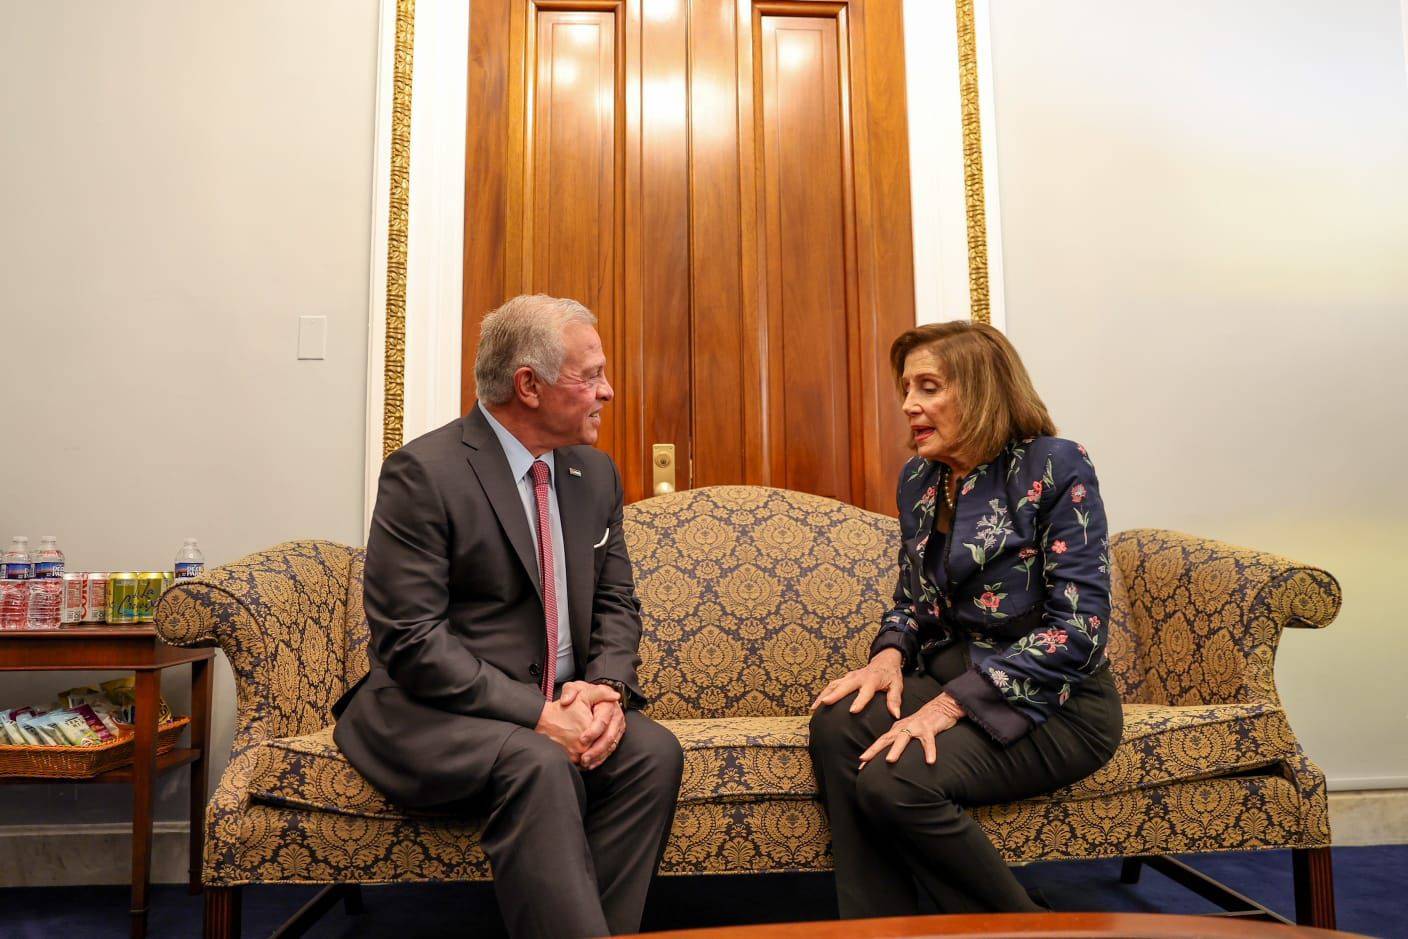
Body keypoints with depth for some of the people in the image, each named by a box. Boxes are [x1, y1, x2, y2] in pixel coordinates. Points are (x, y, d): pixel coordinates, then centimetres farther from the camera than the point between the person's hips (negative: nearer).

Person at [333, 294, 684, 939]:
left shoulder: (595, 472, 8)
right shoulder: (423, 473, -13)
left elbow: (616, 601, 10)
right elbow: (411, 640, -17)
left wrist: (607, 686, -11)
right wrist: (535, 713, -23)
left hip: (557, 704, 6)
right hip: (433, 710, -5)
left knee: (654, 752, -20)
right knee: (537, 764, -33)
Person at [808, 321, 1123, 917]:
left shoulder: (1053, 467, -12)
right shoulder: (919, 480, 8)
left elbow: (1078, 628, -18)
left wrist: (953, 704, -24)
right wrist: (890, 654, -7)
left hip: (1053, 704, -6)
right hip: (951, 675, 6)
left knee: (896, 780, -28)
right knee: (835, 723, -23)